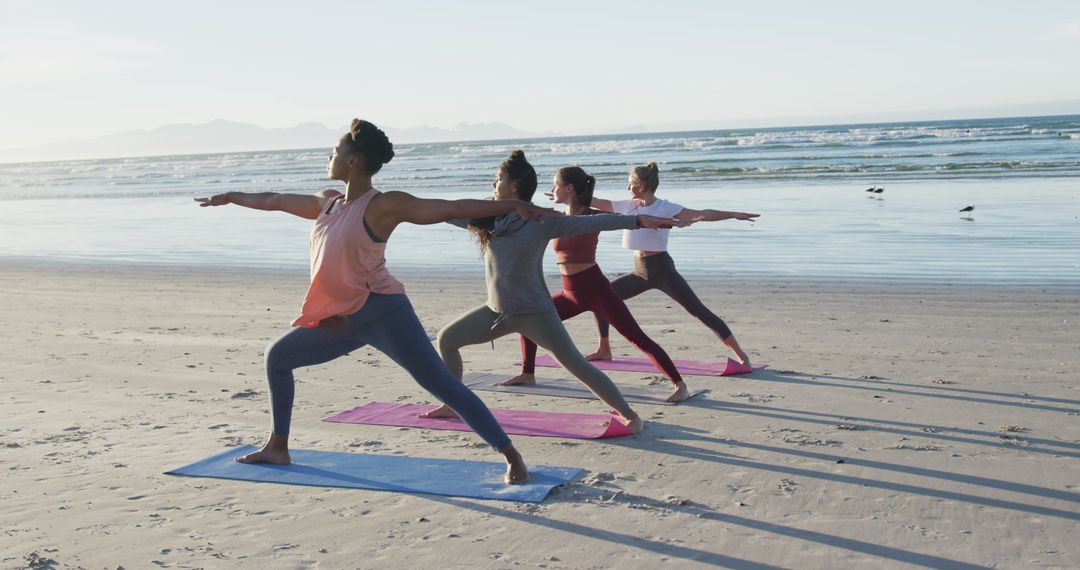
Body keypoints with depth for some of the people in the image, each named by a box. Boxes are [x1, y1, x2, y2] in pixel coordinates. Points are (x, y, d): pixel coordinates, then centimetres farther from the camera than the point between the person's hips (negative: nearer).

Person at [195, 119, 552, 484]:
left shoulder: (383, 205, -11)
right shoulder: (327, 202, 12)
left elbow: (452, 208, -17)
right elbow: (275, 201, 28)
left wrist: (511, 204, -25)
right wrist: (231, 198, 41)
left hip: (383, 313, -8)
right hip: (341, 320, 9)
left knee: (442, 385, -14)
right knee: (277, 356, 17)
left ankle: (512, 458, -12)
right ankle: (278, 448, 30)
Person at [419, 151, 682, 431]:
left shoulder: (541, 221, -12)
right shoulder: (487, 218, 4)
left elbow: (590, 222, -18)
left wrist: (638, 220, -26)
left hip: (534, 312, -7)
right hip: (496, 310, 7)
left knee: (575, 363, -13)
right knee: (447, 338, 10)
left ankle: (629, 415, -6)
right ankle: (453, 405, 26)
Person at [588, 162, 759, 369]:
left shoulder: (665, 208, -9)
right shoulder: (627, 206, 7)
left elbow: (701, 214, -13)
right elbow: (595, 202, 14)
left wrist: (733, 214, -23)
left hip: (662, 269, -6)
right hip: (640, 271, 6)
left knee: (698, 310, -11)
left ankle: (741, 355, -9)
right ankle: (604, 349, 17)